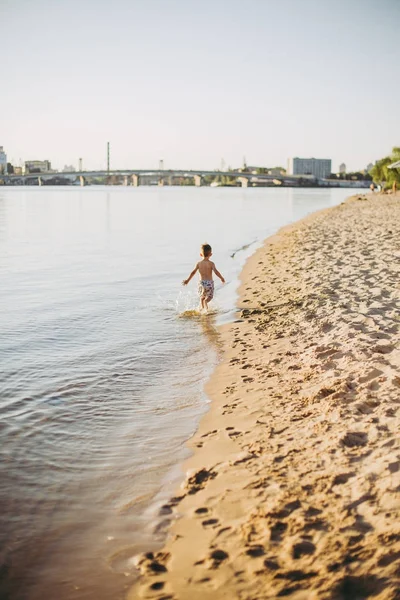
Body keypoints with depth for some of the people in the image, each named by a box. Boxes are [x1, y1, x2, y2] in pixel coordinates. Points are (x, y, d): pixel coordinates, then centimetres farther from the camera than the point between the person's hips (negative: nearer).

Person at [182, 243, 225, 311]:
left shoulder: (199, 263, 1)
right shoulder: (211, 263, -7)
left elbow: (193, 272, 2)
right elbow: (216, 272, -15)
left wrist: (187, 280, 13)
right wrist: (221, 278, 0)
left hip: (201, 282, 3)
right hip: (209, 282, -3)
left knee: (202, 297, 23)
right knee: (209, 297, 9)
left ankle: (201, 307, 4)